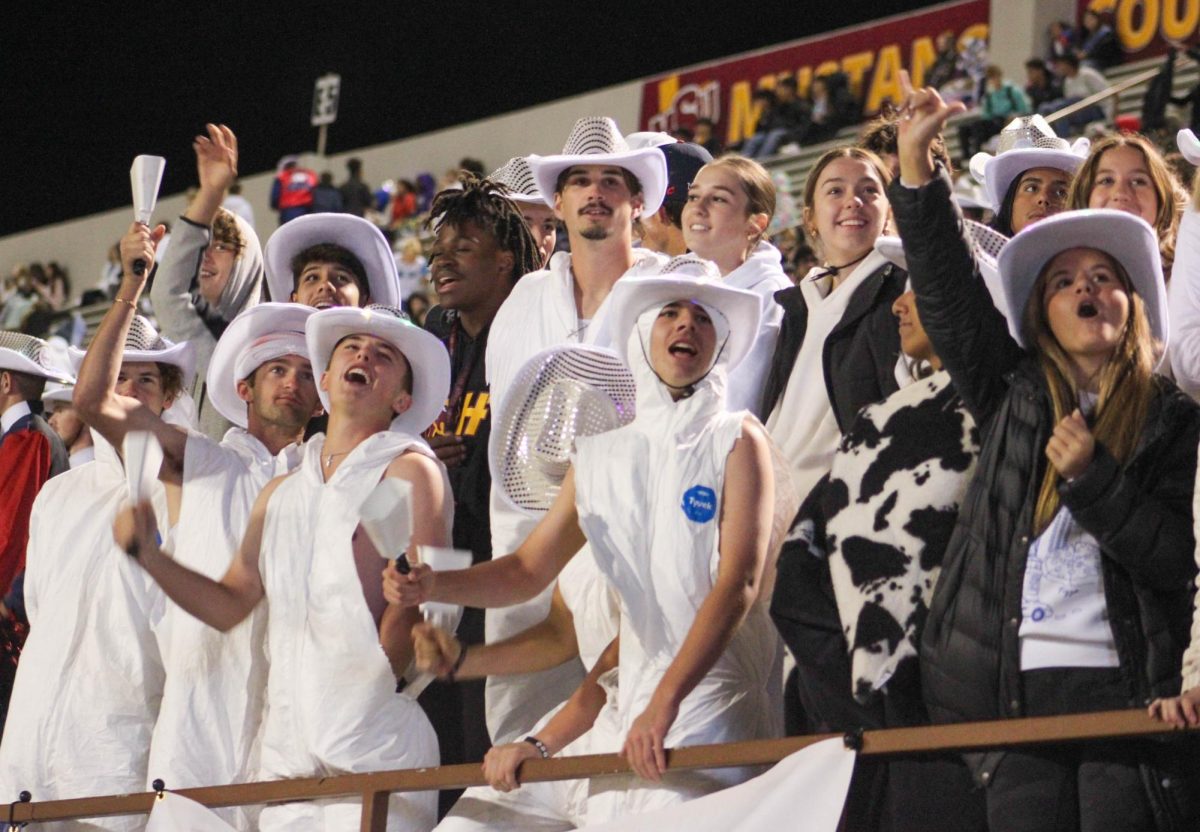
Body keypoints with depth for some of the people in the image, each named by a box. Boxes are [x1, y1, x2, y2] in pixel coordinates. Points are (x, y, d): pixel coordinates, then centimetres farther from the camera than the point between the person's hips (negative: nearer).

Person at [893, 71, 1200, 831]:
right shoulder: (1014, 393, 14)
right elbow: (950, 298, 3)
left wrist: (1092, 477, -12)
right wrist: (916, 166, -6)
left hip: (1126, 688, -2)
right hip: (1014, 688, 2)